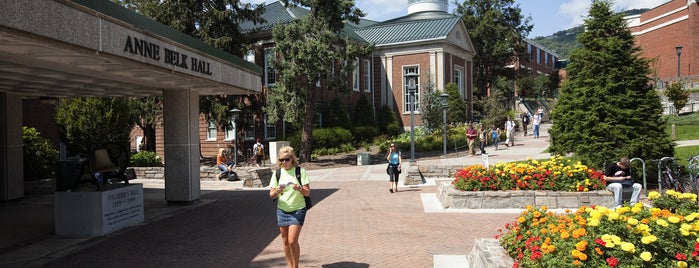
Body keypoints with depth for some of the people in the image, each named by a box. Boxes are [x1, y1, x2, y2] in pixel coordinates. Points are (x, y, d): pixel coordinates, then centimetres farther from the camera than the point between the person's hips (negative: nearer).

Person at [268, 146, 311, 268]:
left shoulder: (300, 171, -7)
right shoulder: (277, 173, 2)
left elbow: (307, 193, -8)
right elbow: (271, 196, 3)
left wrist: (299, 189, -28)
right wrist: (276, 191, -19)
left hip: (297, 210, -3)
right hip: (282, 211, 4)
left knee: (292, 241, -10)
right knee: (285, 241, 10)